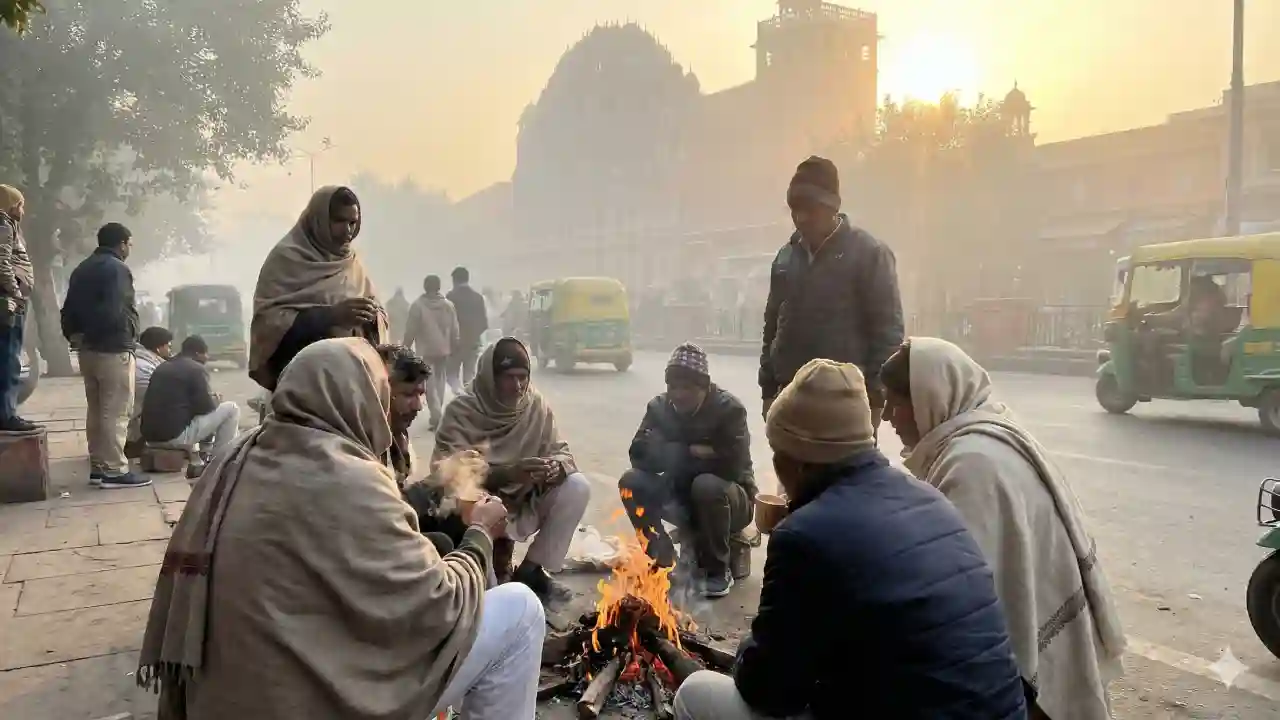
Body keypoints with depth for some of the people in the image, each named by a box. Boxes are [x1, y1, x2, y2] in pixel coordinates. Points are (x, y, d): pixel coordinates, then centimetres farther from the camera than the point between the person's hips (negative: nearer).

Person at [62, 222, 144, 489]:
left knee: (96, 410, 14)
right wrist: (129, 334, -8)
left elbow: (68, 310, 14)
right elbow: (115, 312, -23)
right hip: (113, 349, -9)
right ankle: (115, 470, -6)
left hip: (87, 349, 9)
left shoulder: (81, 269, 16)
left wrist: (75, 336, 13)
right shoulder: (117, 268, -13)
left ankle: (98, 466, 18)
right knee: (116, 412, -6)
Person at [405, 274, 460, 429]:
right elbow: (455, 330, 5)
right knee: (439, 380, 15)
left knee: (429, 383, -1)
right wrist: (453, 348, 16)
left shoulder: (418, 305, -11)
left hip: (425, 350, -4)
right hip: (443, 349, 4)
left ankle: (436, 416, -14)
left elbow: (410, 330, -9)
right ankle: (436, 415, 21)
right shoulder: (448, 305, 1)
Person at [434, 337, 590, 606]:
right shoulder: (461, 411, -16)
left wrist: (555, 467, -27)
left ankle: (531, 571, -5)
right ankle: (498, 572, -3)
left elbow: (561, 452, -1)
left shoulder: (536, 404, -4)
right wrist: (507, 473, -39)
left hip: (528, 501, 5)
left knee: (577, 486, -18)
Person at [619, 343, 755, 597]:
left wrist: (673, 455, -21)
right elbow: (640, 455, -14)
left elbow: (731, 466, -28)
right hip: (681, 498, 4)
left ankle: (718, 569, -14)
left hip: (728, 498, -4)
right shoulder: (659, 406, -4)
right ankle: (661, 559, -5)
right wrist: (691, 452, -25)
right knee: (631, 481, -18)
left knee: (707, 486, -37)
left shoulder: (729, 408, -17)